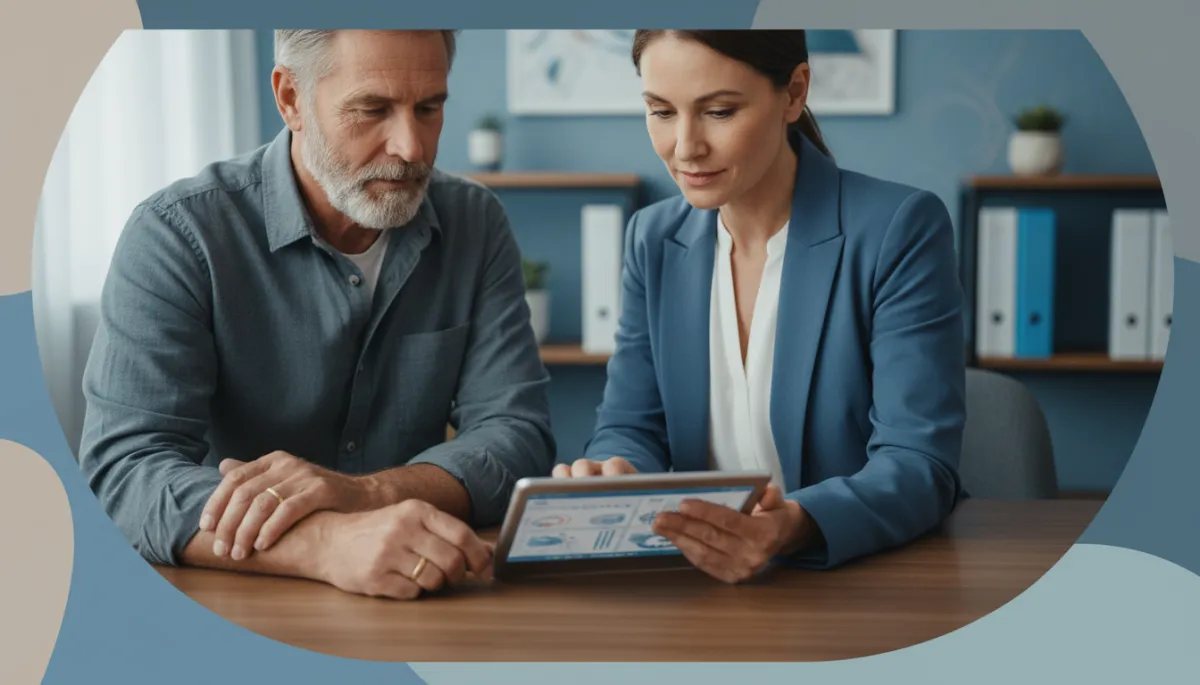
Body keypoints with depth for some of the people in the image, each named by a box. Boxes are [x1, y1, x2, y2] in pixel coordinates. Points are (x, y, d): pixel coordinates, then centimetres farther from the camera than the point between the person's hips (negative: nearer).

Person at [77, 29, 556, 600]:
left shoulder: (476, 225, 1)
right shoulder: (179, 234, -11)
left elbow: (519, 436, -6)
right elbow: (124, 471, -20)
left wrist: (365, 492, -26)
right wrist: (330, 544, -37)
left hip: (421, 608, 1)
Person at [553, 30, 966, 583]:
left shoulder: (899, 230, -11)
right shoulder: (655, 240, 5)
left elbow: (920, 463, -16)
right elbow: (631, 429, 3)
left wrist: (795, 528, -36)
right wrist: (610, 478, -21)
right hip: (701, 580, 3)